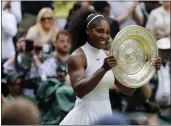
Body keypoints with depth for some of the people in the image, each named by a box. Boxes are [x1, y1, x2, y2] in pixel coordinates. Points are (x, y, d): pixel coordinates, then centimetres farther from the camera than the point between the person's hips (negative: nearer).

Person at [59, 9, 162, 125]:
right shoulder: (78, 56, -10)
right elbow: (79, 91, -23)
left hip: (106, 116, 6)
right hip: (86, 116, -6)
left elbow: (128, 90, 11)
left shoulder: (108, 56, 9)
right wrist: (103, 69, -32)